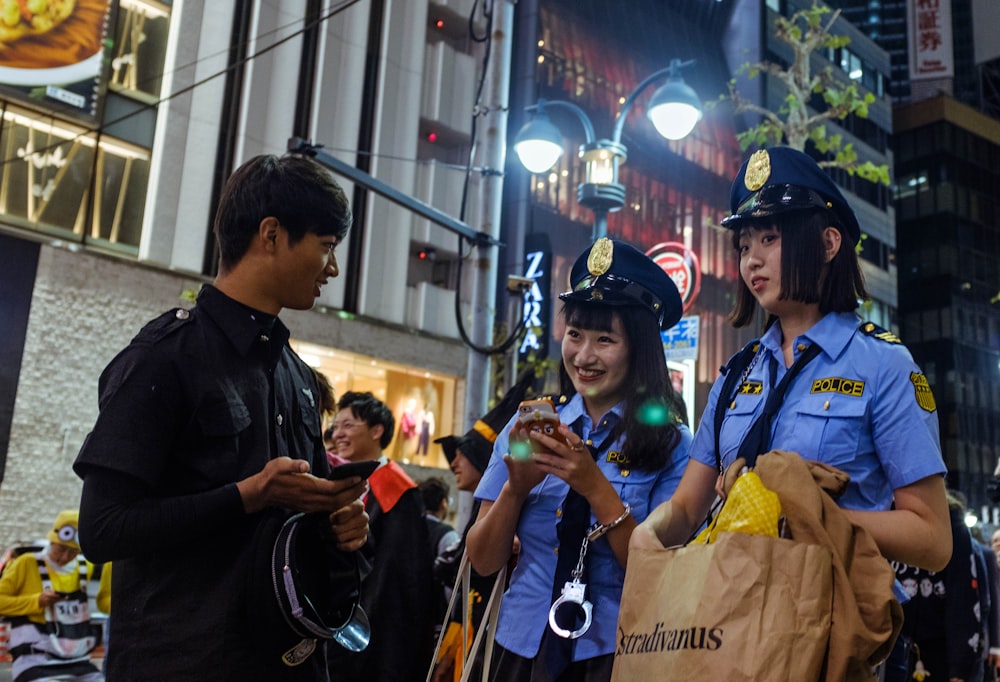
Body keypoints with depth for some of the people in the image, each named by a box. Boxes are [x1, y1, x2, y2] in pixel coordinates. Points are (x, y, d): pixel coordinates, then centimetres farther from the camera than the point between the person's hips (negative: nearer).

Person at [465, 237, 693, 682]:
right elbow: (483, 561, -2)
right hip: (522, 645, 3)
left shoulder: (668, 444, -9)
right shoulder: (527, 429, -2)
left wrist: (595, 486, -24)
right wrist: (515, 489, -18)